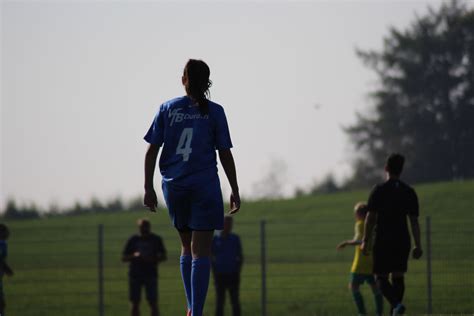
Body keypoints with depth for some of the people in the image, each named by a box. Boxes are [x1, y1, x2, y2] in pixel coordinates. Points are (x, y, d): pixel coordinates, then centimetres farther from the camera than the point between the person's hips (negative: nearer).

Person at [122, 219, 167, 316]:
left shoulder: (156, 239, 6)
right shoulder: (133, 240, 6)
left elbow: (163, 257, 6)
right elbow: (124, 258, 6)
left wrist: (152, 259, -13)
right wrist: (134, 256, -14)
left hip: (151, 275, -1)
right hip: (135, 275, 1)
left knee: (153, 303, -7)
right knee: (135, 303, 0)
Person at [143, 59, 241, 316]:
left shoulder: (167, 109, 5)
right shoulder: (214, 112, -1)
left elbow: (152, 152, 1)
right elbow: (225, 154, -1)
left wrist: (148, 188, 5)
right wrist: (235, 191, 6)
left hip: (174, 187, 3)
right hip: (204, 186, -3)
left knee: (187, 247, 19)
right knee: (201, 251, -4)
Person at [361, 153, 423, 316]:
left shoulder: (379, 190, -6)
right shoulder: (409, 192, 4)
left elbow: (370, 218, -8)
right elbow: (414, 221, 3)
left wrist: (365, 241, -1)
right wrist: (418, 246, 6)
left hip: (383, 241, -3)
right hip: (402, 241, 3)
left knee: (381, 277, 2)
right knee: (398, 277, 11)